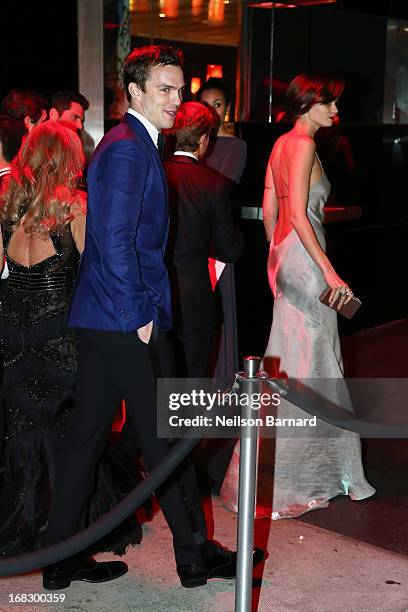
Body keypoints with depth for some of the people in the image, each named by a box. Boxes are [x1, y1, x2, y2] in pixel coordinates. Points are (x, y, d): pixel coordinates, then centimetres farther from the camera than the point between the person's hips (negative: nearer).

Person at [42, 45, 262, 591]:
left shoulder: (132, 143, 17)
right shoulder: (129, 148, -15)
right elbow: (116, 240, -23)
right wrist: (141, 314, -17)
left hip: (103, 318, 10)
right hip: (126, 321, -10)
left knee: (88, 432, 12)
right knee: (165, 438, 2)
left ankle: (62, 557, 22)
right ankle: (195, 556, 17)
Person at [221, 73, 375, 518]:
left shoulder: (282, 143, 14)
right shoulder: (303, 144, -14)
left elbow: (269, 210, 17)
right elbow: (298, 214, -21)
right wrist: (329, 270, -24)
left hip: (284, 254, 10)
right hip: (304, 257, -10)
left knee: (290, 359, 15)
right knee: (305, 363, -4)